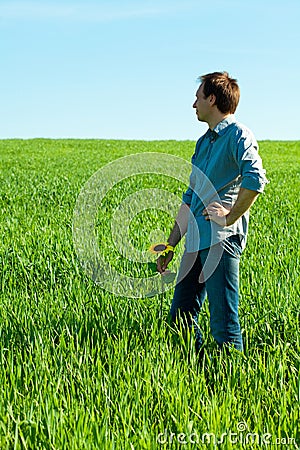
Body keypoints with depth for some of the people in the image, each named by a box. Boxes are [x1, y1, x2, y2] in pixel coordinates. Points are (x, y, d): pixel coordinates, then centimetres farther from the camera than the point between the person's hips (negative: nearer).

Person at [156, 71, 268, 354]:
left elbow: (255, 179, -24)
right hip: (196, 242, 9)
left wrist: (230, 216, -16)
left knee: (223, 320, -6)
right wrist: (170, 245, 24)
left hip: (221, 240, -9)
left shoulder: (237, 135, -5)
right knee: (180, 315, 10)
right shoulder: (204, 142, 22)